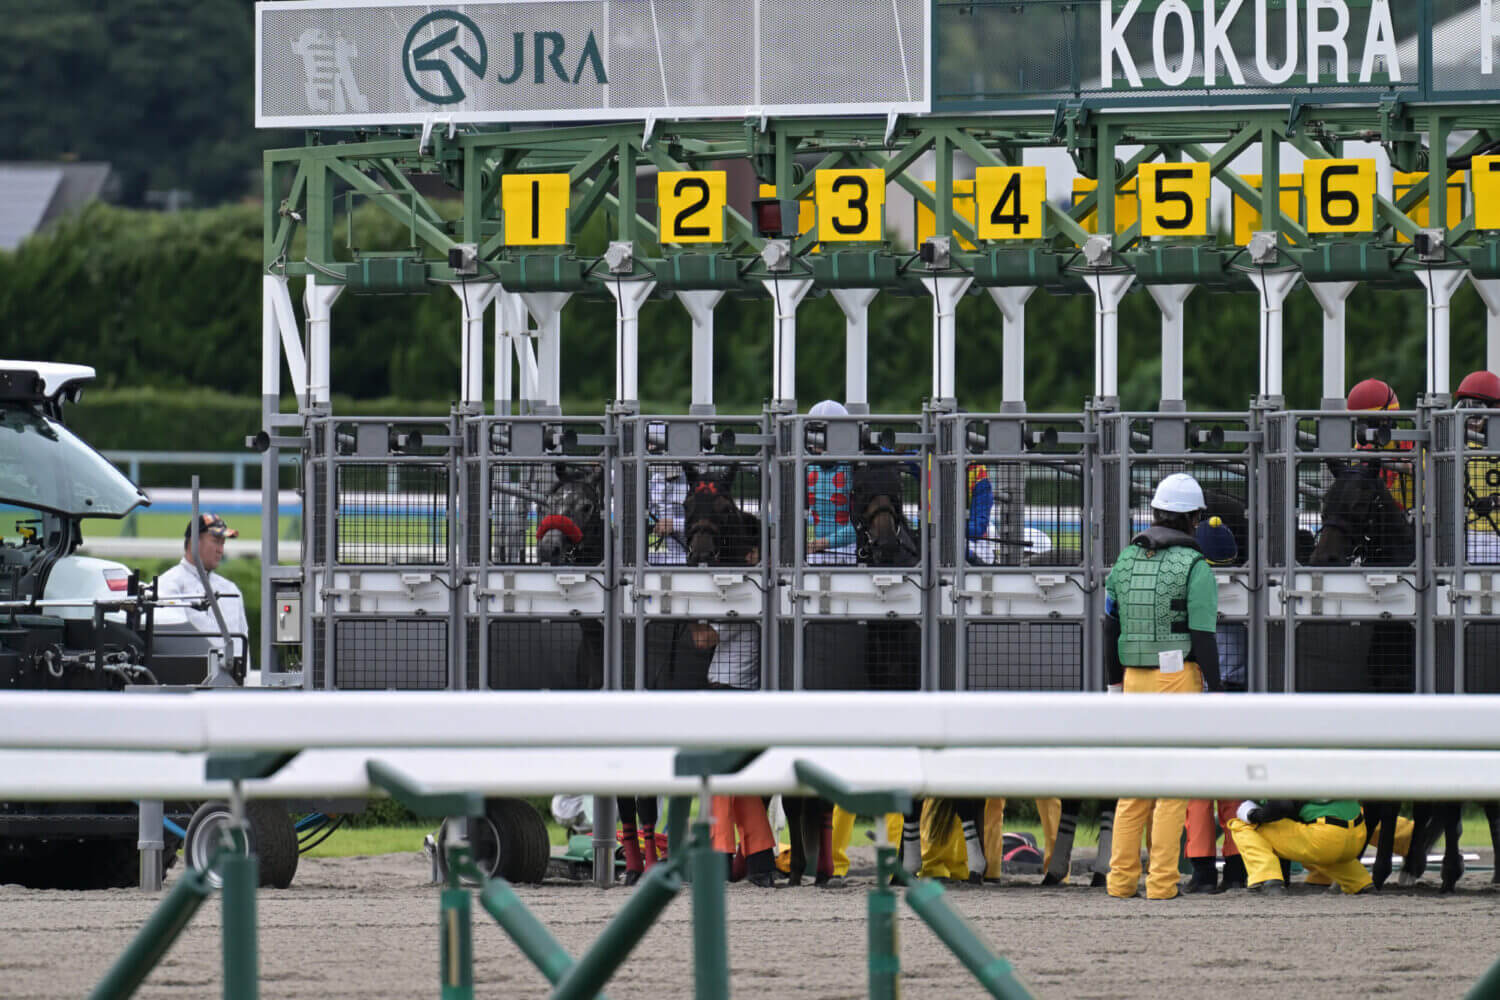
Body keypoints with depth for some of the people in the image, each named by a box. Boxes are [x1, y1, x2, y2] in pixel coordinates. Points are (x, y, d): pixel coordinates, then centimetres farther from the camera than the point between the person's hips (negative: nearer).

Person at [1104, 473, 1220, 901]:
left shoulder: (1126, 560, 8)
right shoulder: (1195, 567, -9)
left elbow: (1110, 627, 11)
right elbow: (1204, 635, -12)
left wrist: (1115, 684, 18)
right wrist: (1213, 691, -6)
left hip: (1135, 679, 5)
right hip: (1179, 678, -5)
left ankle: (1122, 878, 8)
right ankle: (1162, 881, -5)